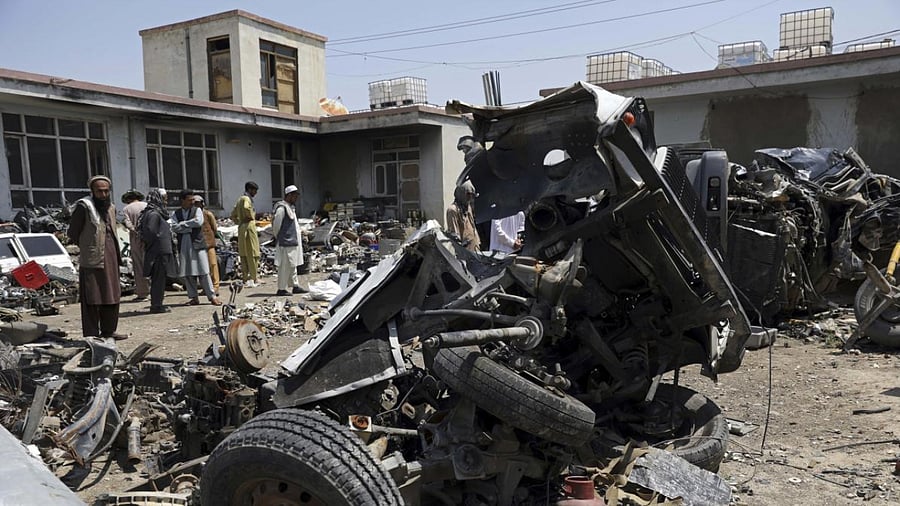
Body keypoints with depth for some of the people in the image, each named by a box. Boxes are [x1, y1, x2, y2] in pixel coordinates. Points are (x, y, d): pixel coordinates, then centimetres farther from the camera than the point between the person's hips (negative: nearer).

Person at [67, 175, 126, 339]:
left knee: (112, 296, 13)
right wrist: (86, 248, 2)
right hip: (92, 260, -7)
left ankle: (108, 330, 24)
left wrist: (117, 254, 14)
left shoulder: (111, 207, 15)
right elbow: (73, 233, -4)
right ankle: (91, 334, 1)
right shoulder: (84, 206, -8)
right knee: (92, 298, -4)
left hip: (111, 259, 8)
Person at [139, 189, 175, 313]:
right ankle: (156, 305, 0)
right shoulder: (154, 214, -14)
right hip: (159, 252, -10)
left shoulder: (156, 213, 16)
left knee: (157, 280, 14)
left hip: (161, 251, 10)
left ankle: (156, 304, 21)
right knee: (159, 279, -5)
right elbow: (151, 232, -22)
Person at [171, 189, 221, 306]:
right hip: (183, 245, 3)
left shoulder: (197, 210, 5)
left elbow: (198, 222, -13)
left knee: (203, 272, -4)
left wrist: (182, 224, -6)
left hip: (197, 244, -2)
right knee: (187, 274, 4)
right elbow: (174, 227, -5)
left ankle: (212, 296, 0)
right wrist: (189, 228, -9)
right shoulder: (176, 213, 10)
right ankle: (194, 297, 13)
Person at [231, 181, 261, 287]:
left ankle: (245, 279, 11)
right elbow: (246, 207, -31)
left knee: (244, 255, 9)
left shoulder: (240, 199, 20)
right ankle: (254, 279, -3)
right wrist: (251, 216, -16)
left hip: (241, 228, 9)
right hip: (249, 226, -9)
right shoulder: (247, 198, -9)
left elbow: (233, 215, 24)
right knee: (253, 254, -5)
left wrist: (240, 222, 16)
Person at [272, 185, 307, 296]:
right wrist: (278, 238, -7)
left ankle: (295, 286, 23)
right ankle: (281, 289, 0)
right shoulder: (281, 208, -16)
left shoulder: (290, 207, 16)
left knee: (292, 265, 15)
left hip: (293, 242, 10)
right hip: (286, 242, -10)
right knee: (285, 266, -6)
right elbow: (276, 225, -16)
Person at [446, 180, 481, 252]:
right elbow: (454, 233, -16)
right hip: (464, 248, -9)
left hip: (474, 246, 9)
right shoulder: (453, 210, -14)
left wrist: (477, 242, 18)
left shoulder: (468, 207, 15)